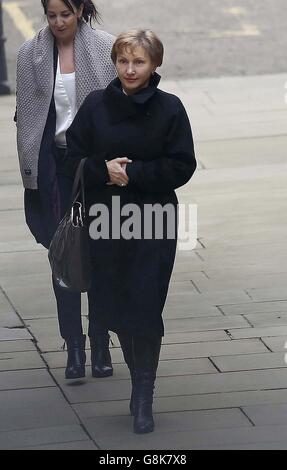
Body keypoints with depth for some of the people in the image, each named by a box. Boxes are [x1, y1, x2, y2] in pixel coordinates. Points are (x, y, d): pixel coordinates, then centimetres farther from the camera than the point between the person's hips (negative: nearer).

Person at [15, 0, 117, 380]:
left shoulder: (106, 48, -3)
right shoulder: (31, 54, 2)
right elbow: (26, 115, 5)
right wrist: (31, 174, 2)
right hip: (54, 163, 1)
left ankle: (101, 345, 13)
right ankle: (74, 349, 5)